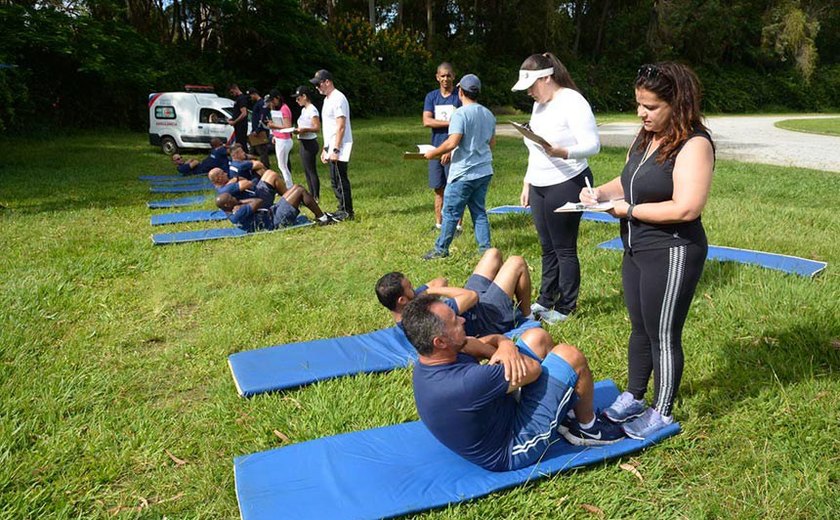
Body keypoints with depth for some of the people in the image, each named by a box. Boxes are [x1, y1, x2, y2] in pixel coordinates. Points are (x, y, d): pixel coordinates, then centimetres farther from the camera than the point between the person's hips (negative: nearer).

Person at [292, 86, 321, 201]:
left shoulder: (312, 110, -13)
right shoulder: (304, 110, 16)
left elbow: (317, 128, -19)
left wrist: (304, 129, -29)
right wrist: (298, 130, 4)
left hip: (310, 143, -10)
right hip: (303, 143, 10)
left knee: (311, 171, -7)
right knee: (307, 171, 13)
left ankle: (316, 197, -2)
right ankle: (311, 195, 20)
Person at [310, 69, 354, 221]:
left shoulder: (338, 98, -13)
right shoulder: (327, 99, 18)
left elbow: (341, 126, -19)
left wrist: (335, 149, -23)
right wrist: (325, 149, 20)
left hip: (339, 148, -10)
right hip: (331, 148, 10)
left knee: (340, 180, -7)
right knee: (335, 180, 12)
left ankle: (347, 212, -1)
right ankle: (342, 210, 20)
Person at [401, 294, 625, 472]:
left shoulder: (427, 363, -10)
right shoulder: (464, 383, -39)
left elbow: (487, 343, 1)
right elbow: (533, 368, -25)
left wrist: (505, 345, -22)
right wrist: (504, 347, -9)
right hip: (516, 448, -9)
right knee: (569, 356, -13)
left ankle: (563, 413, 23)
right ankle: (588, 427, 14)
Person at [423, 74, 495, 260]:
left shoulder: (460, 114, -14)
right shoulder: (488, 114, 10)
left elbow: (452, 142, -23)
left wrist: (433, 153, -9)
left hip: (464, 173, -7)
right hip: (484, 171, 7)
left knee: (451, 212, 2)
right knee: (479, 211, 14)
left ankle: (441, 249, 11)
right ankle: (485, 248, 14)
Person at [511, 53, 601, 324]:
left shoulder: (572, 102, -13)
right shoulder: (539, 105, 14)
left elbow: (592, 145, -19)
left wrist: (562, 153, -35)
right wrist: (527, 183, 20)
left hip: (567, 185, -8)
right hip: (539, 187, 8)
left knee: (564, 248, -1)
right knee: (547, 247, 14)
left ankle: (565, 308, 12)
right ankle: (545, 300, 25)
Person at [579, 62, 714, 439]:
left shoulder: (693, 145, -19)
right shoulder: (645, 138, 7)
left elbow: (686, 208, -28)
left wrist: (629, 210, -20)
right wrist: (601, 193, -4)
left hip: (671, 255, -8)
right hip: (636, 251, 8)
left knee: (663, 336, 5)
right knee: (639, 328, 19)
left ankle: (662, 413, 24)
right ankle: (634, 397, 36)